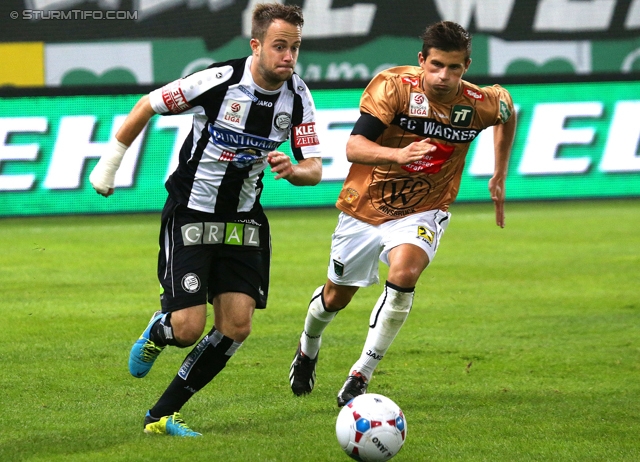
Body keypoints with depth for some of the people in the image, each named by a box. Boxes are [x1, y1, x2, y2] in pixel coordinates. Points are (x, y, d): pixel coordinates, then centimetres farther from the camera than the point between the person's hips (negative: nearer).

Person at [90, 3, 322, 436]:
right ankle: (159, 331, 27)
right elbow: (147, 106, -8)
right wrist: (110, 164, -1)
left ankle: (163, 415, 9)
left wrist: (292, 170, -30)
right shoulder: (219, 81, -22)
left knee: (236, 327, -5)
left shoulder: (297, 96, -7)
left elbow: (314, 169, -6)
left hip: (243, 219, 5)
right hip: (190, 216, -5)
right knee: (188, 329, -13)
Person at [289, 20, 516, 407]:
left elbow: (508, 110, 13)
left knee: (404, 273, -31)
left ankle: (360, 377, -20)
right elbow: (354, 147, -33)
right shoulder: (394, 86, -23)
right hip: (366, 206, 0)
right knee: (337, 295, 17)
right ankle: (309, 346, 53)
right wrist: (399, 154, -51)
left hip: (422, 212, 0)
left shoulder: (481, 104, -15)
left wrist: (500, 176, 15)